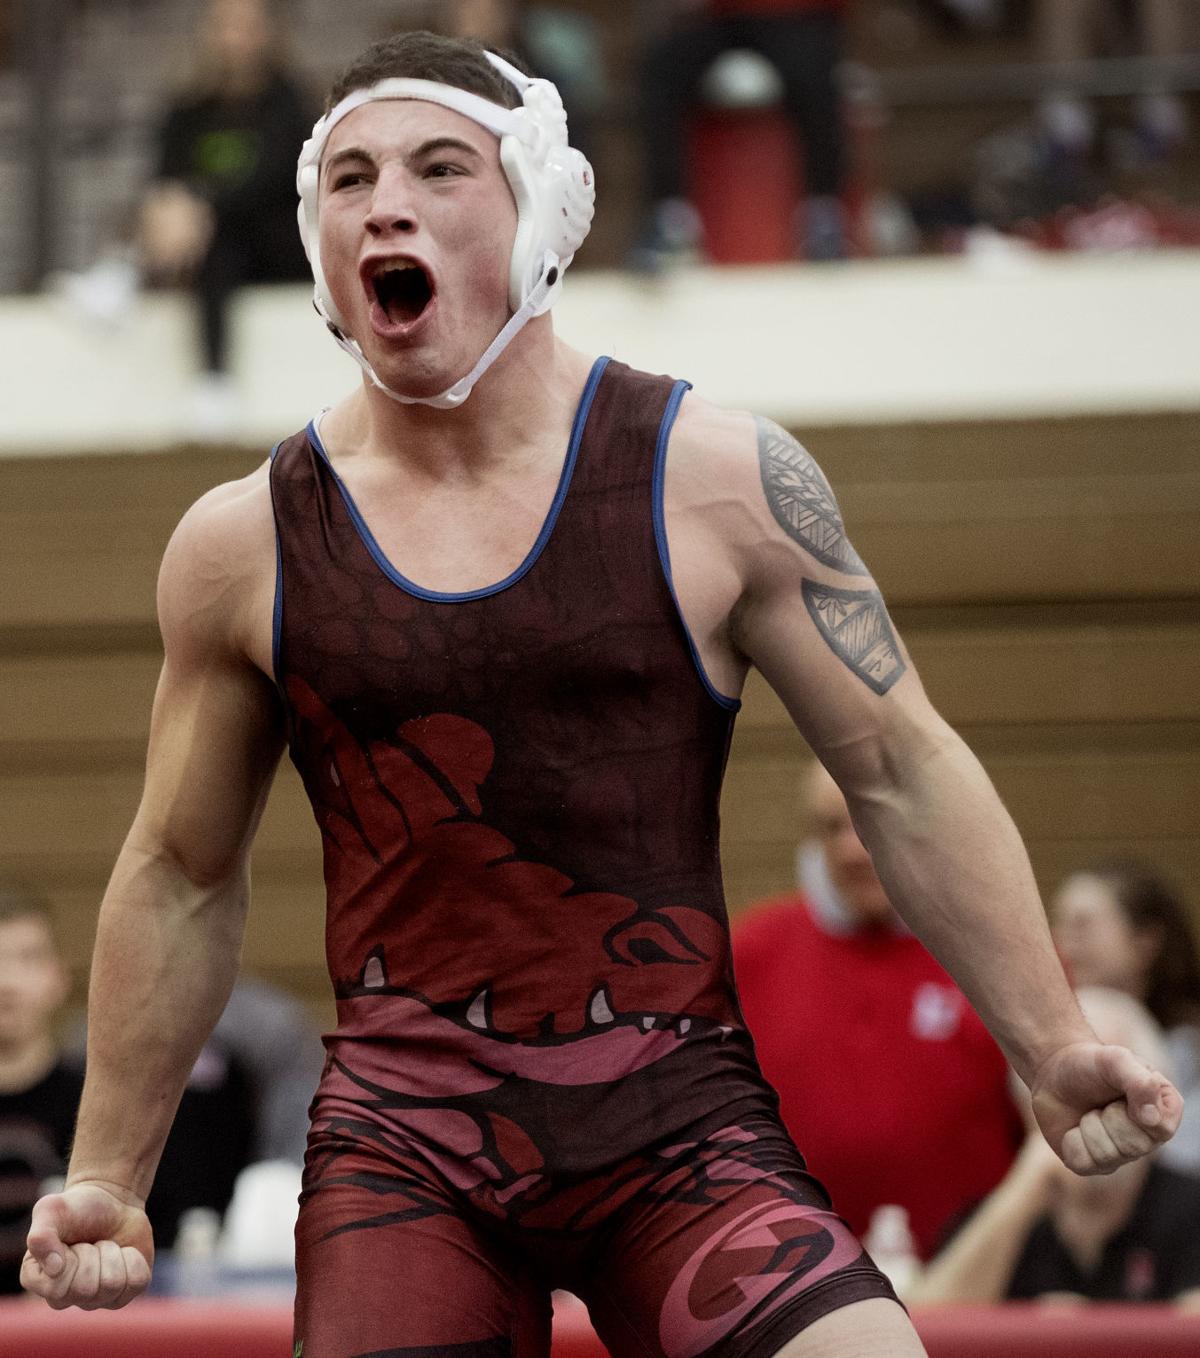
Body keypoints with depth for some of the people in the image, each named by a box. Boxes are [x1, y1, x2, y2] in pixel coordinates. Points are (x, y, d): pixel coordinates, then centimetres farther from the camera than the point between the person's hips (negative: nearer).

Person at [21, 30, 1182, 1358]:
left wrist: (1051, 1048, 0)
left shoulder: (721, 482, 0)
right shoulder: (243, 546, 4)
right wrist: (107, 1178, 18)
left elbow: (902, 772, 6)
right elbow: (179, 878, 16)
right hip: (401, 1136, 1)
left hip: (676, 1117, -1)